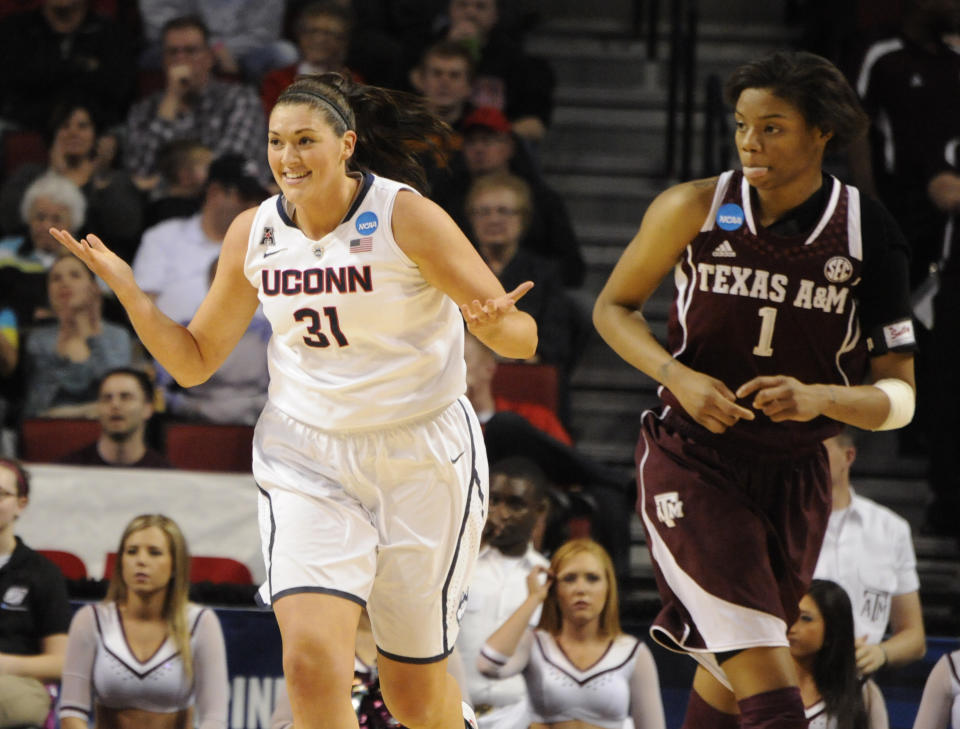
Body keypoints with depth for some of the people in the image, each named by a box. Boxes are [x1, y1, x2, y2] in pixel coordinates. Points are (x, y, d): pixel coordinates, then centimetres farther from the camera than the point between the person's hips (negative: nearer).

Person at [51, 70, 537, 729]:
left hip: (421, 459, -2)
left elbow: (520, 339, -12)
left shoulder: (407, 217, -13)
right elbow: (194, 361, 8)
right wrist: (127, 289, -6)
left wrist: (499, 323, -35)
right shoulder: (254, 233, -1)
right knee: (311, 662, -21)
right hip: (307, 461, 2)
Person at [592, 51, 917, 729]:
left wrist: (820, 398, -29)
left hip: (795, 476, 3)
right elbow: (614, 306, 5)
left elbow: (900, 398, -8)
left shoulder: (869, 236, -8)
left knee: (730, 672, 18)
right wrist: (677, 376, -14)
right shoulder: (696, 209, -9)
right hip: (692, 465, -3)